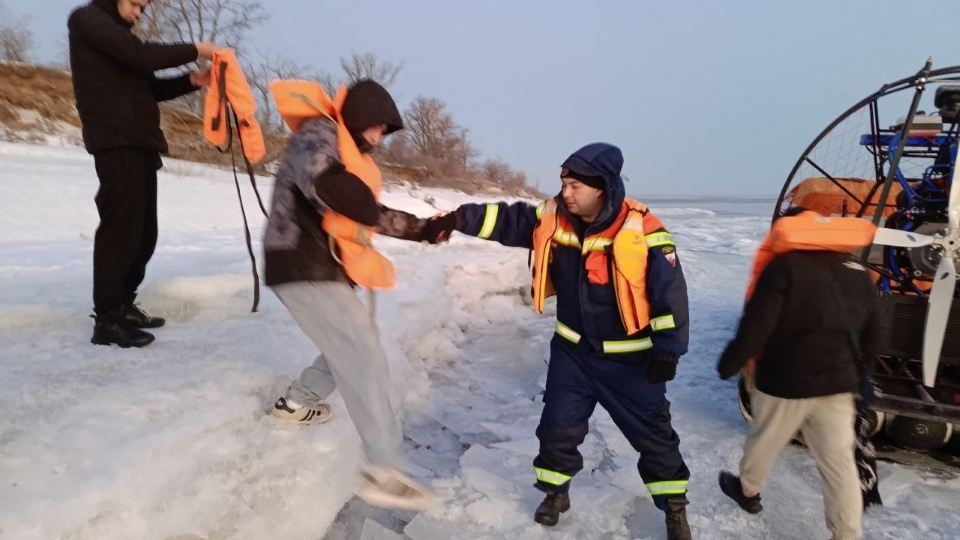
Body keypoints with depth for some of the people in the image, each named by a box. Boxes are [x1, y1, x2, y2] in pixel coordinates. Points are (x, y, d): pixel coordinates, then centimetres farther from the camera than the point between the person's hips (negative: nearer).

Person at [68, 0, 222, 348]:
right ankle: (107, 319, -6)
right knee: (121, 231, -11)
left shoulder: (117, 34, 28)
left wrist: (191, 81, 6)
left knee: (143, 232, 9)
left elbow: (149, 86, 21)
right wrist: (195, 50, -7)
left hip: (139, 144, 9)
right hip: (116, 144, -9)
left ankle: (122, 306, 19)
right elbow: (141, 55, -14)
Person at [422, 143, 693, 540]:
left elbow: (670, 293, -17)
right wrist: (457, 220, -21)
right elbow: (506, 220, -8)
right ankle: (556, 492, 37)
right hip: (572, 350, 4)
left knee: (653, 433, 12)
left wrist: (667, 351, -15)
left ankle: (674, 507, 35)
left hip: (629, 359, -3)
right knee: (558, 426, 12)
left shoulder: (643, 232, -21)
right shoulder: (553, 219, -8)